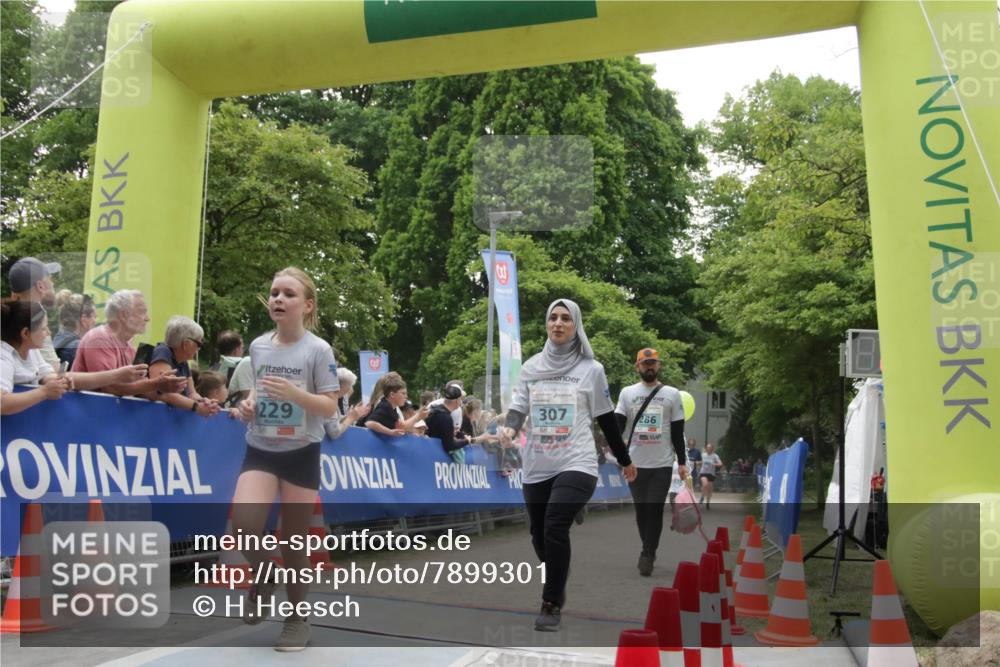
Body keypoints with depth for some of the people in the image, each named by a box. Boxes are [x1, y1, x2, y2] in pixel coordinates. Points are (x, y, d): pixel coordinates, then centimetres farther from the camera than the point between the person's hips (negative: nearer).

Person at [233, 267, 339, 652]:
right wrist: (248, 404, 0)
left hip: (301, 453, -3)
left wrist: (295, 394, -27)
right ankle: (263, 578, 13)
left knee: (294, 541, 4)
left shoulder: (318, 350, -9)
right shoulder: (258, 346, 5)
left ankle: (298, 618, 24)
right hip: (260, 450, 3)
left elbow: (329, 407, -11)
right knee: (243, 524, -20)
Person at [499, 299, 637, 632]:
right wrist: (509, 429, -18)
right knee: (540, 535, 9)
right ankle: (557, 587, 39)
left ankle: (552, 604, -1)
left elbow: (606, 419, 8)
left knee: (555, 528, -19)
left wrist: (625, 460, 14)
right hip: (537, 467, 4)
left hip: (576, 464, -3)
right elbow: (518, 407, 4)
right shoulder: (531, 367, 8)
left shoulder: (591, 368, 1)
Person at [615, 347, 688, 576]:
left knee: (654, 510, -7)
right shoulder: (627, 392, 6)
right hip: (635, 462, 2)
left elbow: (678, 431, 5)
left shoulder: (672, 394, 4)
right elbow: (618, 423, 0)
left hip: (662, 463, -2)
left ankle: (647, 556, -1)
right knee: (641, 510, 10)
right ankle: (649, 551, 25)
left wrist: (682, 462, 2)